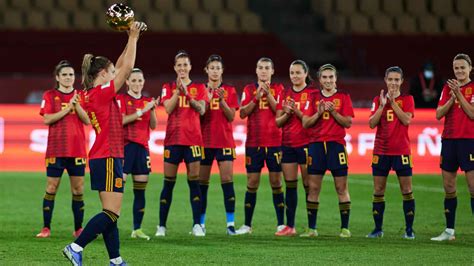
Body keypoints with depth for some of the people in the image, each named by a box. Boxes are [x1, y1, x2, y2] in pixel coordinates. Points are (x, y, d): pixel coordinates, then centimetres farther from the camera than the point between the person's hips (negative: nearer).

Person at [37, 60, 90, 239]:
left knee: (78, 190, 2)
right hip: (56, 150, -2)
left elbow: (87, 120, 1)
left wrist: (77, 105, -14)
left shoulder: (80, 96, 9)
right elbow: (47, 119, -9)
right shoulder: (50, 96, 3)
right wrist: (68, 108, -14)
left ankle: (78, 229, 9)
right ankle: (46, 228, 3)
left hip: (77, 150, 2)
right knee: (51, 188, -3)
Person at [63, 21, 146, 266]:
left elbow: (121, 67, 21)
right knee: (112, 213, -11)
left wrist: (132, 39, 19)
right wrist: (133, 37, -4)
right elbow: (126, 68, -12)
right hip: (108, 159, -10)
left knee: (111, 213, 9)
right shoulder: (102, 94, -13)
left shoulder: (93, 94, 12)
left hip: (101, 158, 10)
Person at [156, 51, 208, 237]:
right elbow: (168, 108, -7)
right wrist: (178, 89, -15)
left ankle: (197, 225, -1)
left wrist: (187, 93, -19)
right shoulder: (169, 87, 8)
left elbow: (201, 109, -8)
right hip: (173, 138, 0)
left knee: (194, 181, -3)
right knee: (168, 182, 0)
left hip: (193, 139, 0)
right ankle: (162, 226, 4)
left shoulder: (199, 88, 7)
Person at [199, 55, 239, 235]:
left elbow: (231, 117, -1)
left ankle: (231, 223, -11)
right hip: (204, 141, 1)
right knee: (202, 182, 1)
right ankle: (201, 223, 8)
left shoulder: (229, 91, 6)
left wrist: (222, 101, -16)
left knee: (227, 180, -10)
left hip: (225, 141, -1)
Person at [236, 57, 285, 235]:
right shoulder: (249, 89, 8)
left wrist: (268, 95, -16)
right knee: (252, 183, 1)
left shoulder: (278, 89, 6)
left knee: (276, 183, -1)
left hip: (274, 142, -1)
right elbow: (243, 113, -3)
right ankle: (247, 225, 5)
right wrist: (256, 97, -14)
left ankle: (281, 224, 2)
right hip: (253, 143, 1)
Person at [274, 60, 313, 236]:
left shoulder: (312, 93, -3)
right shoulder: (285, 94, 11)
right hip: (287, 145, 5)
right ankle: (290, 226, 7)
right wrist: (287, 114, -10)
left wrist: (296, 111, -19)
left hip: (306, 144, -5)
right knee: (290, 186, 5)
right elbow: (278, 122, 9)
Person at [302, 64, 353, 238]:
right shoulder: (314, 98, 11)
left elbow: (348, 123, -2)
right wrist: (318, 113, -10)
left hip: (336, 144, -2)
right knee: (313, 188, 2)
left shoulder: (343, 97, 4)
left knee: (341, 187, -4)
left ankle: (345, 228, 1)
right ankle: (311, 228, 7)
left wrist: (334, 112, -14)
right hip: (316, 145, 2)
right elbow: (305, 123, 6)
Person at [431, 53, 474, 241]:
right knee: (449, 188, 8)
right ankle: (449, 231, 14)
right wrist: (452, 98, -10)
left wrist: (459, 94, -16)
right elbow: (439, 114, 4)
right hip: (449, 140, 5)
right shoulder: (448, 88, 12)